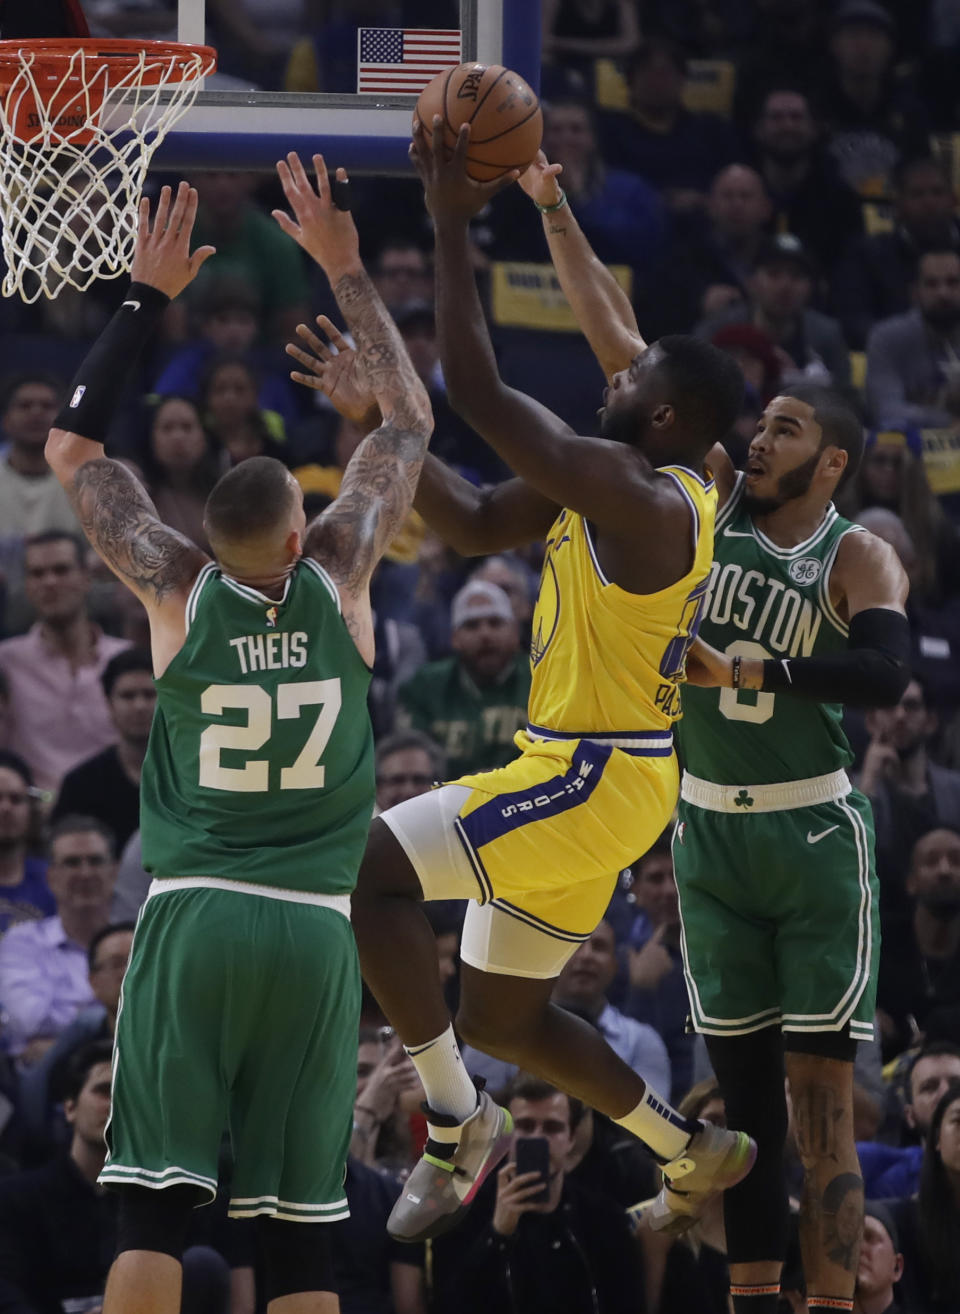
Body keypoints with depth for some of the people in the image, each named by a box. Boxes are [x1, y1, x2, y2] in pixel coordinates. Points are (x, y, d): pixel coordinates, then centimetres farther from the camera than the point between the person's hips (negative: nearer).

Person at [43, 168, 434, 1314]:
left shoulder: (179, 590, 0)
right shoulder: (338, 579, 1)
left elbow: (71, 446, 13)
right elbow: (408, 422, 16)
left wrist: (149, 295, 15)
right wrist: (345, 271, 20)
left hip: (192, 918, -1)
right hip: (311, 929, 1)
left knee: (155, 1206, -4)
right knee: (299, 1221, 2)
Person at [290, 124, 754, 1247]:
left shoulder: (641, 499, -21)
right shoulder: (605, 489, 10)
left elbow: (482, 395, -26)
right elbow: (473, 527, 17)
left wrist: (452, 226, -22)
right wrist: (375, 418, 9)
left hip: (594, 781, -10)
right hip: (584, 779, 10)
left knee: (368, 867, -20)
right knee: (503, 1017, 19)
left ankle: (456, 1120, -11)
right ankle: (696, 1155, 32)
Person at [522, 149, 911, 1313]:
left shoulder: (857, 559, -6)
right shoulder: (712, 501, 4)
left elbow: (884, 673, -26)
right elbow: (617, 346, 2)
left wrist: (757, 672, -32)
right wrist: (555, 214, -1)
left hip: (812, 833, -4)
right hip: (708, 824, 4)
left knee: (820, 1086, -6)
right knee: (740, 1076, 7)